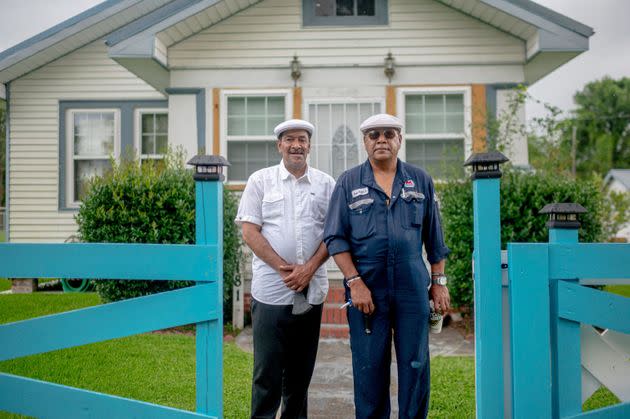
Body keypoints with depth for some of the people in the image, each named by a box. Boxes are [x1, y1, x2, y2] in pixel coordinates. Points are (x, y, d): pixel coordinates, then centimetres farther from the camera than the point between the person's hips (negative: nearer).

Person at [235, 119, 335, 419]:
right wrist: (283, 268, -12)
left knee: (301, 368, 13)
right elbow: (249, 231, -3)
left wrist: (309, 268, -10)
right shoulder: (260, 180, 3)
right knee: (267, 368, 1)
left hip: (312, 290, 3)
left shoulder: (325, 184, 8)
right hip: (271, 290, -2)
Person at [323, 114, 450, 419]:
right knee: (369, 367, 6)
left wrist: (439, 281, 7)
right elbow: (335, 238, 0)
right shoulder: (348, 183, 4)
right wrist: (355, 282, -9)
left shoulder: (420, 181, 9)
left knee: (416, 364, 6)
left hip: (413, 289, 1)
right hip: (366, 289, -1)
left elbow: (434, 237, 12)